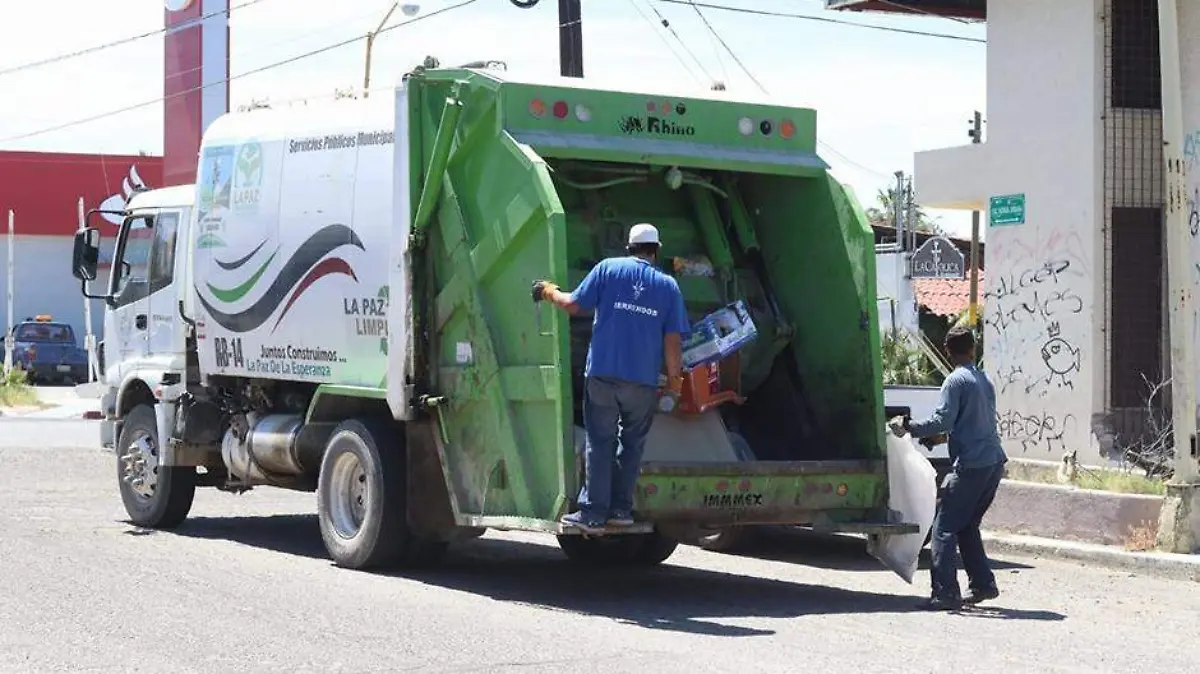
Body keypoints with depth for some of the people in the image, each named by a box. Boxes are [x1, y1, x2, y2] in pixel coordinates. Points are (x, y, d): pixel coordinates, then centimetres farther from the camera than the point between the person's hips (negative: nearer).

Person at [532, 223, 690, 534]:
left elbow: (573, 304, 0)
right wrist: (675, 378, 12)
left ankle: (592, 513, 1)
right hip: (644, 380, 1)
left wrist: (550, 292, 19)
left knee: (599, 443, 5)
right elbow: (673, 340, 2)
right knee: (631, 444, 16)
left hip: (602, 374, -1)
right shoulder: (668, 286, 6)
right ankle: (620, 509, 14)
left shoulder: (608, 268, 2)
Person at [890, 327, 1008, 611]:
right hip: (995, 462, 8)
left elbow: (942, 421, -15)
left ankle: (945, 593, -13)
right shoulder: (985, 380, 18)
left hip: (971, 465, -8)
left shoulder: (956, 381, -7)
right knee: (967, 526, 20)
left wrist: (909, 427, -6)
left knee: (944, 528, -6)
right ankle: (983, 584, 18)